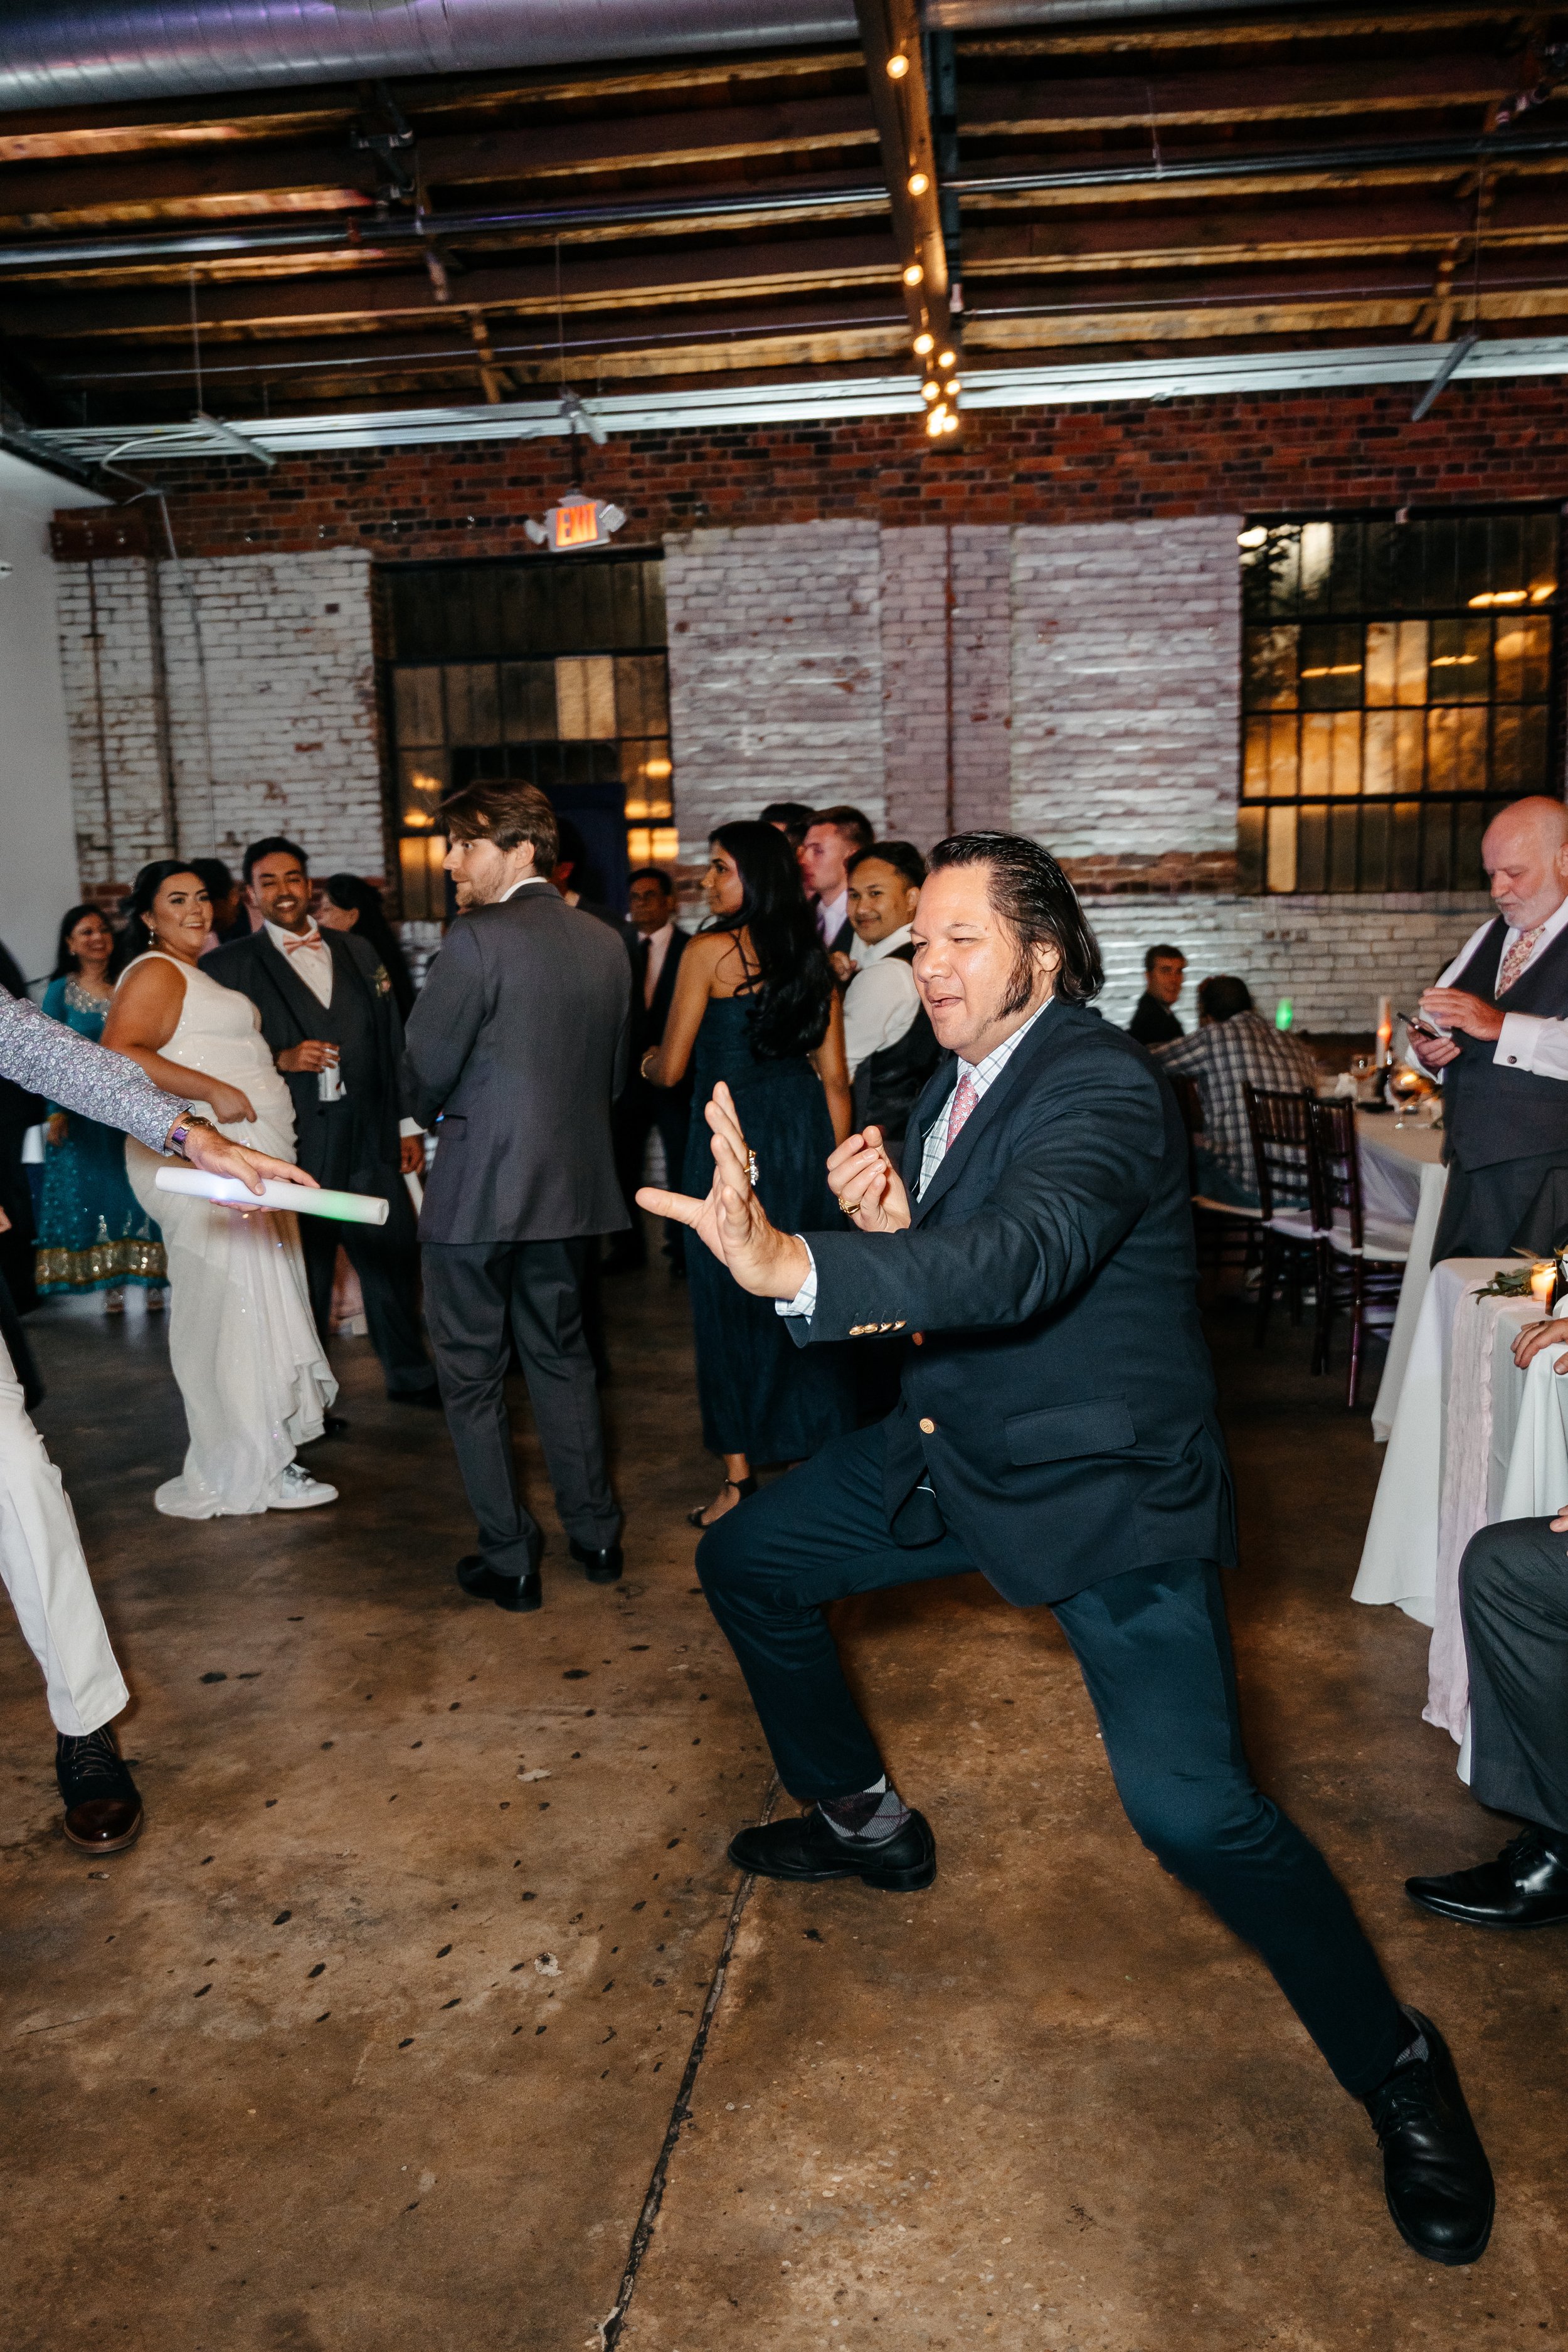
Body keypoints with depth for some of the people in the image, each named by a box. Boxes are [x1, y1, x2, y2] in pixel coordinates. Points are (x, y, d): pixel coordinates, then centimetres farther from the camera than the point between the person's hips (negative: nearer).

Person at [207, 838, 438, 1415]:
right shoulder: (229, 966, 0)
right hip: (295, 1146, -4)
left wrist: (408, 1123, 11)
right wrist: (282, 1059, -19)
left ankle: (409, 1376, 28)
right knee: (304, 1271, 4)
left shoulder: (357, 951, 14)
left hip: (369, 1139, 4)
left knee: (394, 1258, 11)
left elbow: (391, 1040, 14)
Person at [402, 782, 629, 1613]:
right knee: (561, 1357, 20)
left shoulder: (479, 940, -16)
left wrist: (438, 1116, 8)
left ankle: (508, 1559, 14)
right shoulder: (605, 944, 5)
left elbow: (424, 1070, -13)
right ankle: (594, 1534, 27)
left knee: (473, 1376, 8)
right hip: (572, 1183, 7)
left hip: (478, 1189, -6)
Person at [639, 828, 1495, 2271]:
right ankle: (867, 1825, 38)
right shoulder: (955, 1082, 5)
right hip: (958, 1450, 9)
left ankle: (1399, 2071, 10)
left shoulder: (1104, 1091, -23)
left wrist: (798, 1265, -56)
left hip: (1107, 1482, -9)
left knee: (1195, 1809, -19)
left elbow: (1021, 1261, -42)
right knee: (746, 1561, 16)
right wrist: (887, 1221, -15)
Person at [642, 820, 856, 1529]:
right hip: (803, 1134, 6)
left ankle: (739, 1477, 10)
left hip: (732, 1136, -5)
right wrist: (834, 1163, 16)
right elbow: (835, 1076, 9)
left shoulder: (711, 950, -8)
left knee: (731, 1302, 4)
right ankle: (826, 1463, 21)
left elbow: (671, 1068, -6)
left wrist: (646, 1063, 17)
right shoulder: (811, 956, 8)